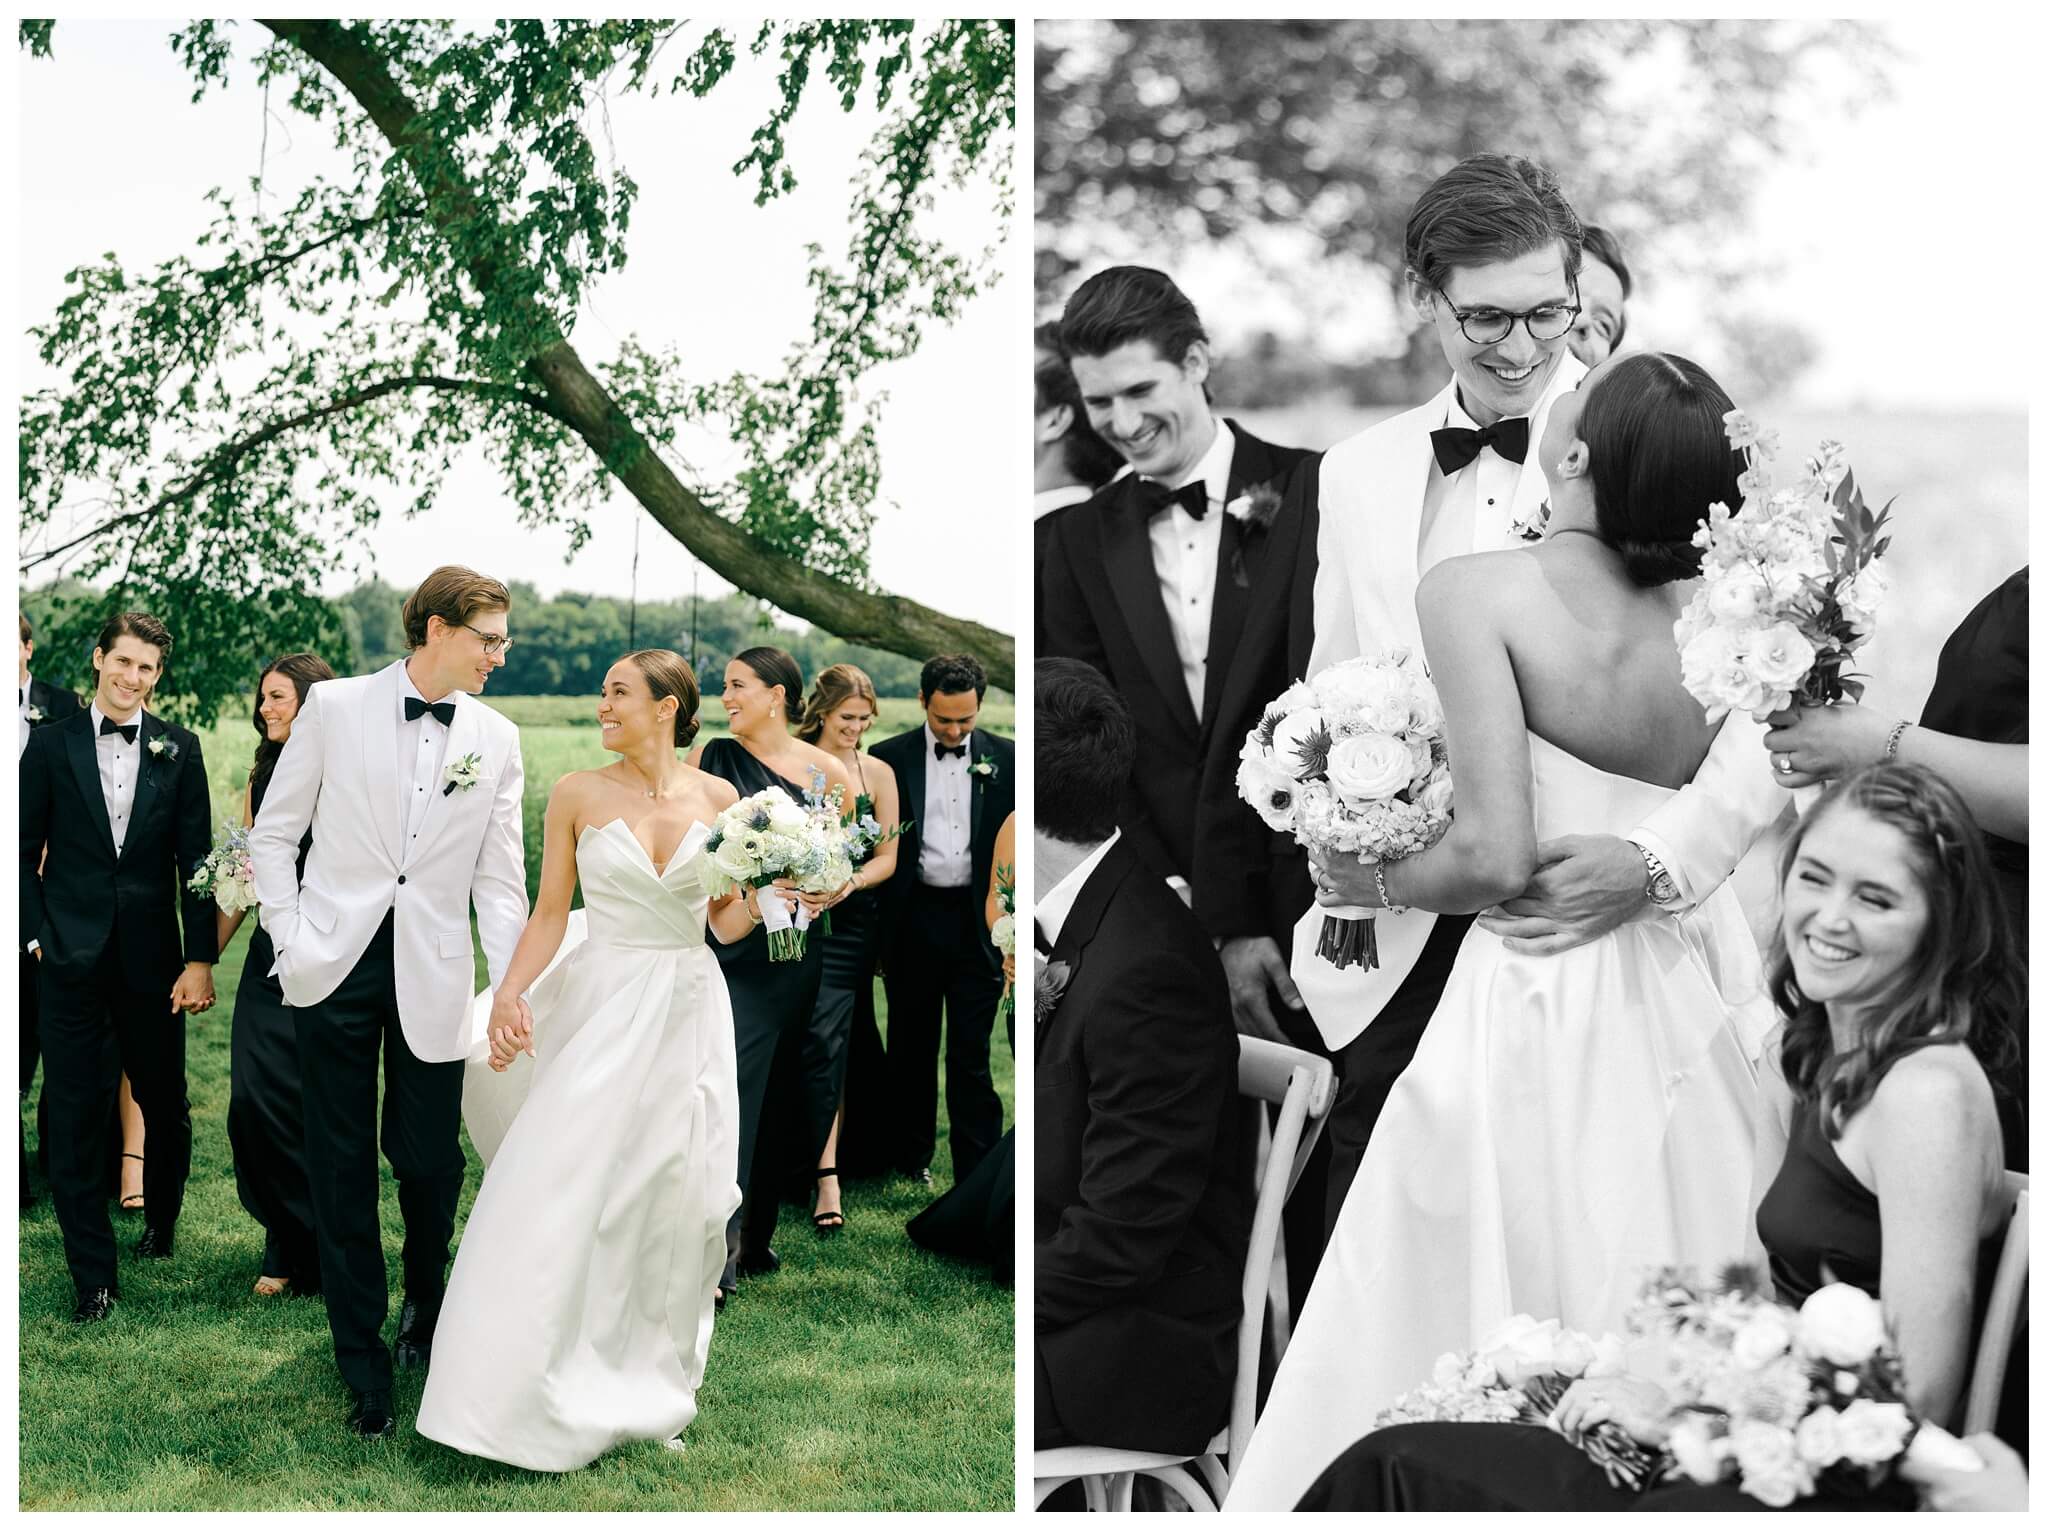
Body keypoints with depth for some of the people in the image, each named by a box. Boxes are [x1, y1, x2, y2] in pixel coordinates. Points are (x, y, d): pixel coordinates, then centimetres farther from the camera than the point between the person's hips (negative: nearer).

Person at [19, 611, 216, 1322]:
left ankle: (161, 1219, 37)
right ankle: (93, 1274, 8)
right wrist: (35, 935, -2)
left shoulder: (178, 749, 2)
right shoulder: (51, 744, 2)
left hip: (152, 958, 1)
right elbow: (26, 850, 6)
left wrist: (200, 959, -3)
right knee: (76, 1116, 0)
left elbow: (195, 857, 1)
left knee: (165, 1104, 11)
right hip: (72, 959, -1)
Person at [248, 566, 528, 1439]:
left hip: (433, 976, 1)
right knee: (342, 1167, 4)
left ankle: (426, 1304, 34)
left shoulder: (496, 740, 4)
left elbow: (499, 877, 4)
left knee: (429, 1161, 5)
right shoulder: (334, 706, -1)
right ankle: (362, 1359, 15)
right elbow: (274, 833, 5)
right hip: (337, 969, -1)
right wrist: (289, 938, -4)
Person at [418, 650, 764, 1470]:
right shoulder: (578, 795, -2)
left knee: (667, 1204, 7)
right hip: (601, 1008, -1)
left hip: (686, 1014, 1)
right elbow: (549, 913, -2)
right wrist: (510, 995, -15)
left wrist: (773, 891, -13)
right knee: (560, 1197, -5)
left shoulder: (718, 798, 1)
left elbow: (727, 922, 5)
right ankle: (538, 1397, 8)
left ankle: (645, 1390, 24)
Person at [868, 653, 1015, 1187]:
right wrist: (877, 932, 0)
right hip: (913, 919, 1)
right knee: (911, 1049, 12)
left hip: (978, 924, 0)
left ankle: (978, 1177, 3)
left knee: (972, 1056, 0)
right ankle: (912, 1159, 25)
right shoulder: (889, 758, 2)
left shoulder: (1005, 759, 4)